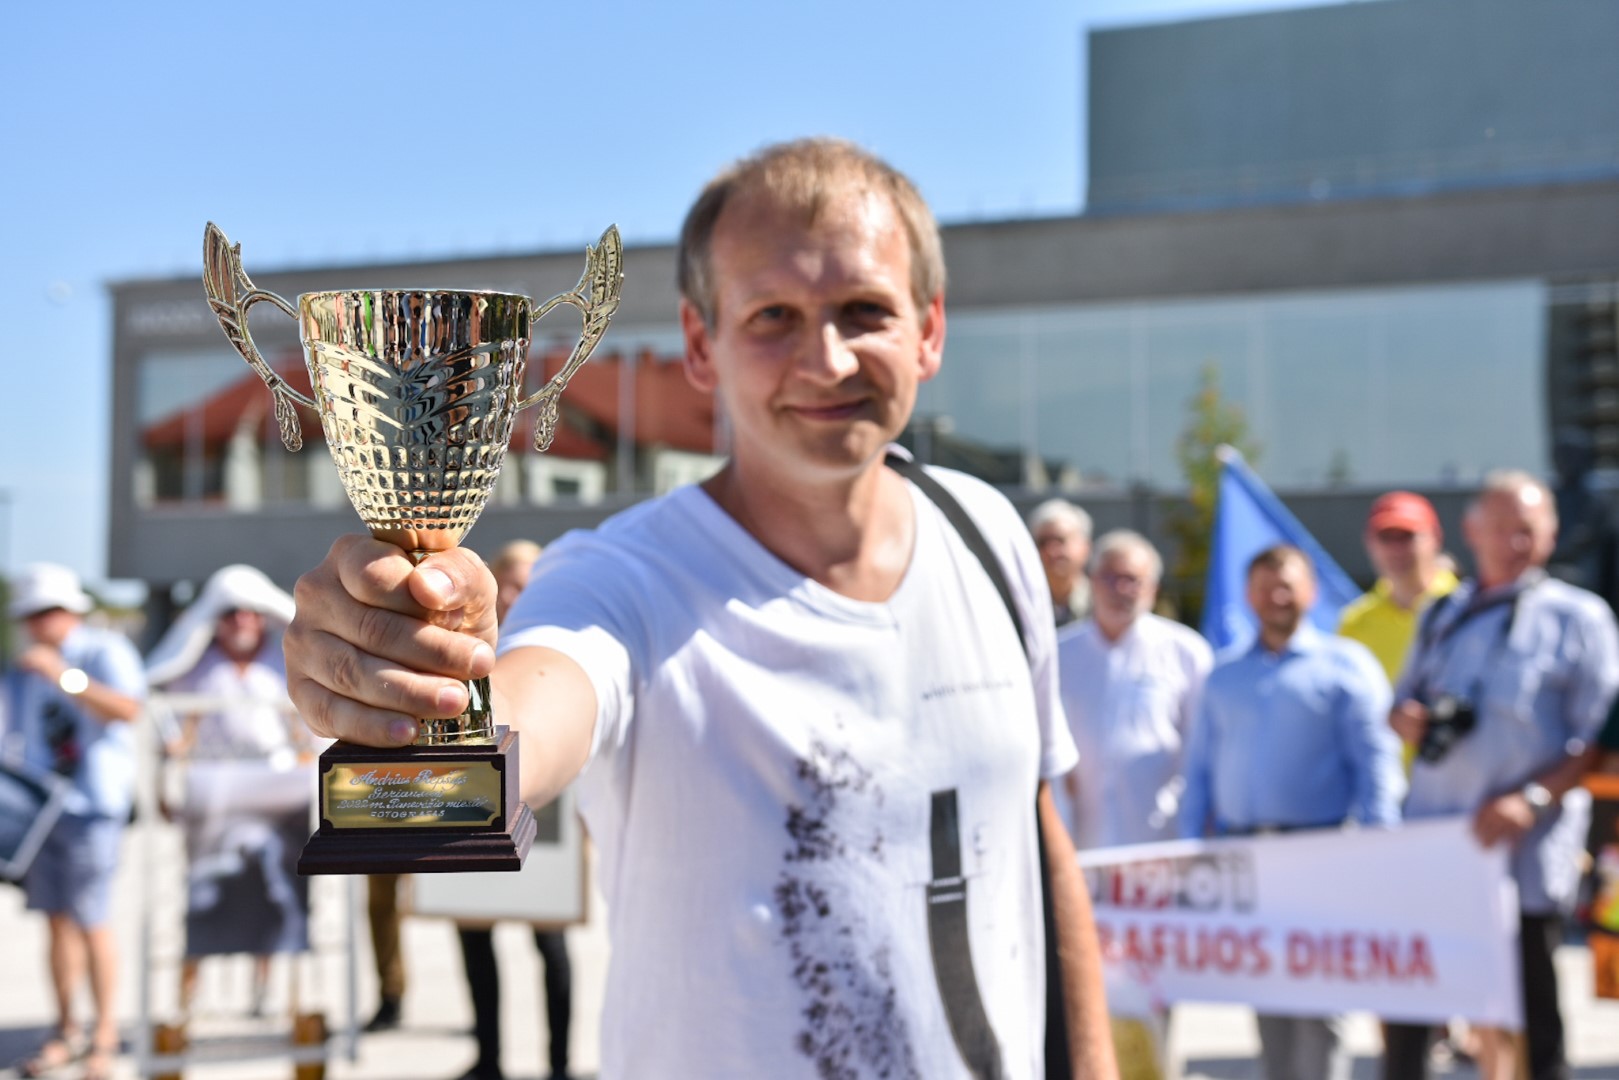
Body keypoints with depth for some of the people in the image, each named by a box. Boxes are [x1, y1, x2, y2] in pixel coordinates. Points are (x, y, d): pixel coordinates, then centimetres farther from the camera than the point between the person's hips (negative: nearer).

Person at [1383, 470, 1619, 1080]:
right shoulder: (1442, 617, 16)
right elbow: (1403, 709, 23)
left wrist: (1533, 800, -19)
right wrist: (1405, 721, -1)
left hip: (1523, 850, -4)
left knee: (1530, 1016, 2)